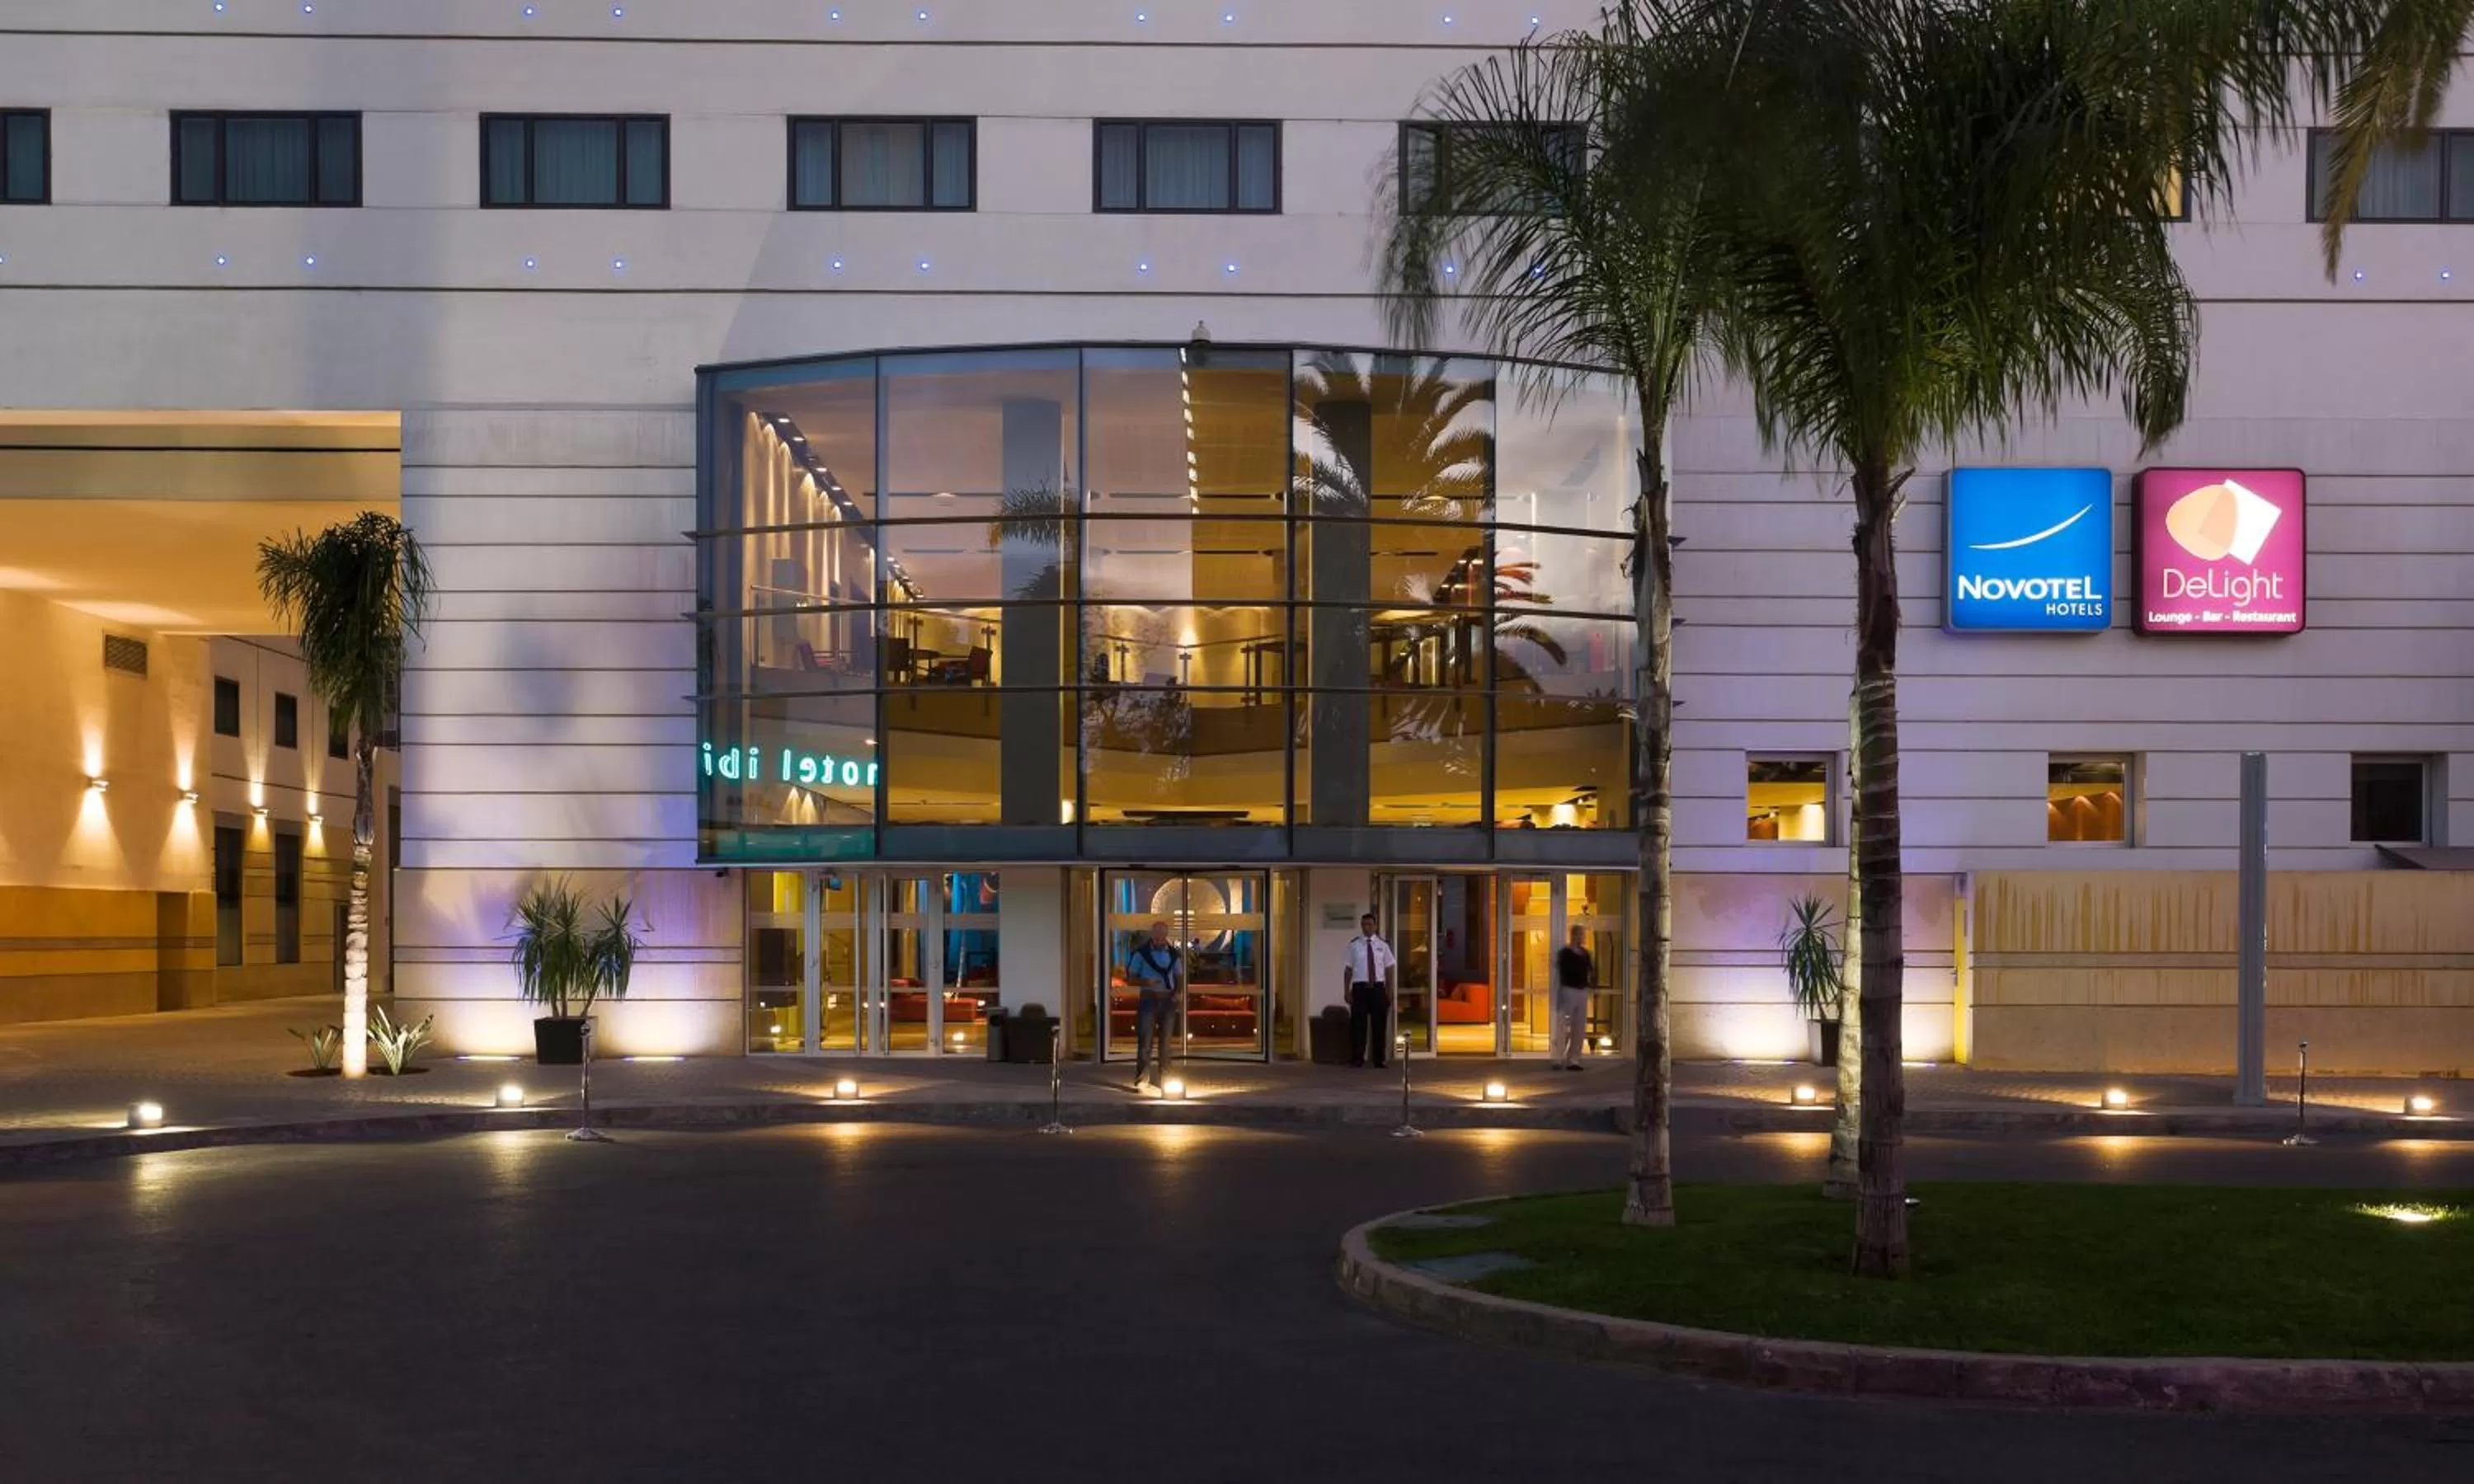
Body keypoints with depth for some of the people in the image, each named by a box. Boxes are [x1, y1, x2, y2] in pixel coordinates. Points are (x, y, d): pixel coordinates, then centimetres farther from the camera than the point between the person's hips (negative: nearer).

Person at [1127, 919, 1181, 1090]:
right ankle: (1141, 1079, -7)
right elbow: (1130, 977, -2)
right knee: (1145, 1039, -9)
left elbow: (1179, 976, 16)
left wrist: (1178, 992, -3)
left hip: (1168, 999, 4)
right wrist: (1146, 982, -21)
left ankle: (1163, 1077, 16)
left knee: (1165, 1040, 8)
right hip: (1148, 998, -4)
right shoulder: (1141, 952, -4)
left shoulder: (1172, 953, 7)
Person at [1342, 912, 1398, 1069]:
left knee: (1379, 1023, 6)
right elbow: (1348, 969, 1)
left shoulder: (1382, 945, 6)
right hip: (1360, 987, -2)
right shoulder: (1354, 945, 1)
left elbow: (1389, 968, 8)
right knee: (1359, 1023, -1)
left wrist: (1389, 991, 4)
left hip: (1378, 987, 2)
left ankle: (1379, 1059, 14)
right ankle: (1357, 1059, 6)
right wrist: (1347, 991, -4)